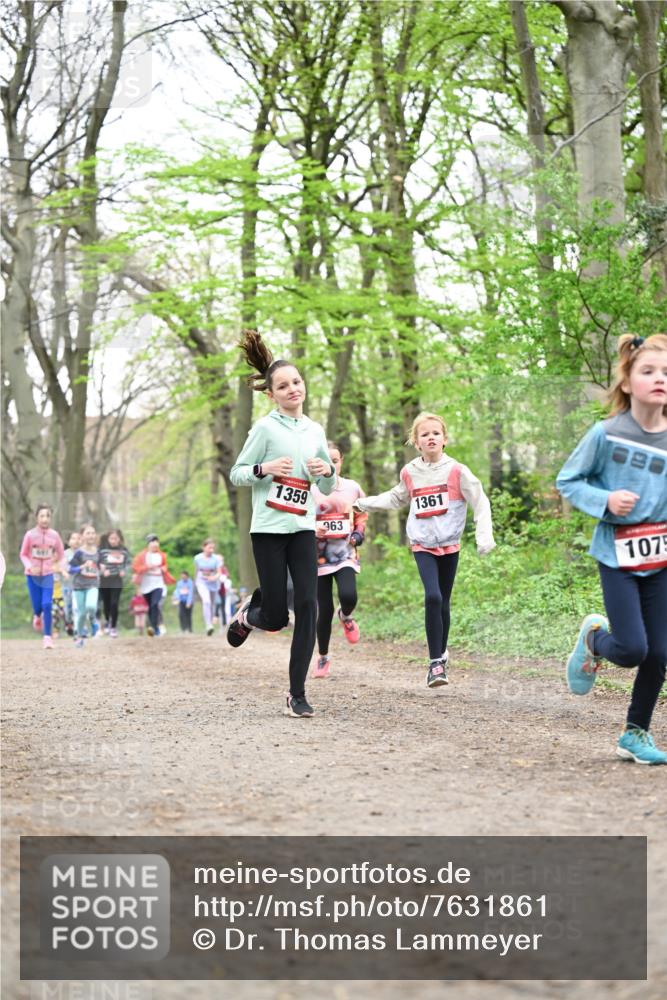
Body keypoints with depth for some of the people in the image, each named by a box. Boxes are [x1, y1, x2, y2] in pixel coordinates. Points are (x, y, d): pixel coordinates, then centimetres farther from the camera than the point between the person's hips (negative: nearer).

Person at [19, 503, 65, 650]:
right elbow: (23, 554, -1)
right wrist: (30, 566, -16)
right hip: (32, 575, 0)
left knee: (47, 605, -11)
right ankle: (37, 616, 41)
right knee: (37, 606, 2)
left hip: (47, 575, 0)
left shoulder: (54, 535, -6)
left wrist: (56, 565, -6)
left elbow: (60, 553, 8)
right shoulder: (30, 535, -10)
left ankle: (47, 637, -5)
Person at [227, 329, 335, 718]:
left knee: (308, 607, -8)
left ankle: (298, 694, -1)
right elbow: (236, 474, -1)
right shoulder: (266, 428, -4)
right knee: (277, 618, -2)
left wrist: (327, 471, -4)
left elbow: (328, 490, 18)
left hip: (303, 529, 4)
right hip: (268, 530, -4)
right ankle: (249, 613, 36)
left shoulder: (315, 430, 11)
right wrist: (265, 469, -19)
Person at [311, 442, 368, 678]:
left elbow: (362, 515, 20)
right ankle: (323, 657, 21)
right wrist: (312, 530, -16)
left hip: (345, 554, 1)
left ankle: (346, 617, 14)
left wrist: (358, 533, 1)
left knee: (348, 596, -24)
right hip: (319, 556, -1)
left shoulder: (353, 488, 7)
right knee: (325, 610, 0)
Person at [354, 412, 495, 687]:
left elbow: (480, 502, -4)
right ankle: (436, 662, -13)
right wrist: (364, 503, 19)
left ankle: (441, 652, 30)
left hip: (450, 544, 0)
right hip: (423, 545, 0)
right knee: (433, 597, -18)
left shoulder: (457, 471, -6)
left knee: (443, 602, 7)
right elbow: (396, 499, 21)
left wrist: (484, 535, -14)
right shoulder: (409, 473, 1)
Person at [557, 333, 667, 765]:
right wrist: (604, 500, -15)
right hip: (618, 557, -3)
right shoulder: (606, 434, -9)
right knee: (632, 649, -11)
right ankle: (594, 637, 25)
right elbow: (568, 481, 1)